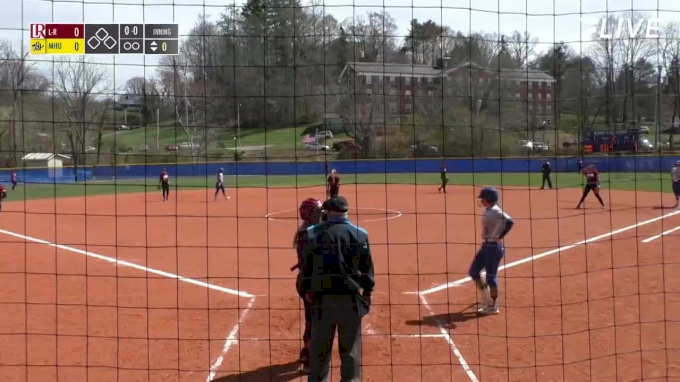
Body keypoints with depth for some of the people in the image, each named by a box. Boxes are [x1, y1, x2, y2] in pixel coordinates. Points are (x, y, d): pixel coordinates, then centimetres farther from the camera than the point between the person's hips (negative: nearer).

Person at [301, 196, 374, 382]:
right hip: (350, 298, 0)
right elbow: (367, 267, 2)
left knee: (319, 345, 10)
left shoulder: (312, 233, -3)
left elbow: (307, 265, 1)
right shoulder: (360, 234, -2)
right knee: (350, 346, 9)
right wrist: (367, 291, 12)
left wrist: (308, 290, 12)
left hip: (322, 298, 0)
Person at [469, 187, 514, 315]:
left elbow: (509, 222, -33)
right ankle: (486, 300, 24)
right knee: (473, 271, 13)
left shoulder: (495, 211, -20)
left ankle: (493, 307, 13)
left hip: (494, 246, -10)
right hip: (486, 245, 10)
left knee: (490, 276, -1)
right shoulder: (487, 210, 9)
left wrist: (499, 236, -26)